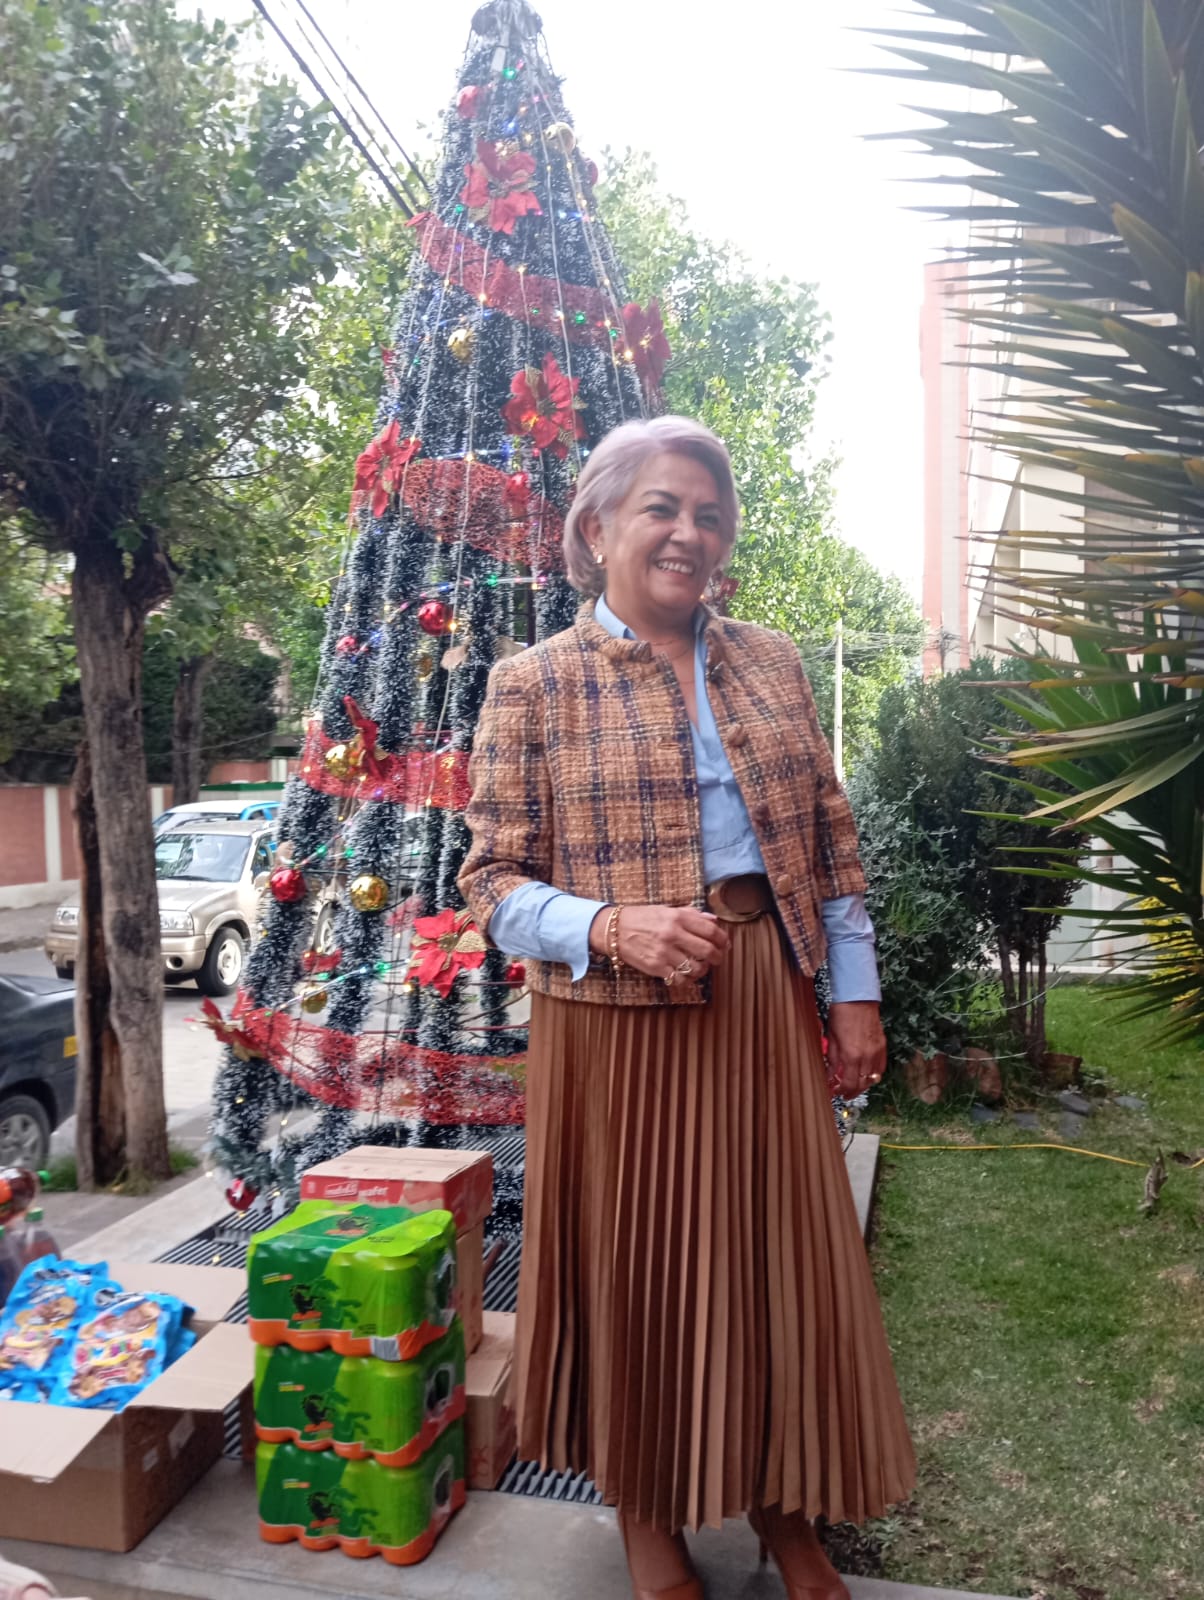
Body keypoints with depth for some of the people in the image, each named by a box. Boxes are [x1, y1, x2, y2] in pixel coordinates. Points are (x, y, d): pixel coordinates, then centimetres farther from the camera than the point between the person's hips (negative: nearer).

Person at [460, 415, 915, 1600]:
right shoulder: (535, 684, -4)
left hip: (766, 1005, 4)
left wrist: (856, 991, 7)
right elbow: (493, 880, -6)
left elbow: (831, 840, 11)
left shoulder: (770, 662, 9)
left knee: (781, 1252, 14)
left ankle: (783, 1505, 38)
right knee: (635, 1264, 11)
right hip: (615, 1019, -3)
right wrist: (612, 928, -23)